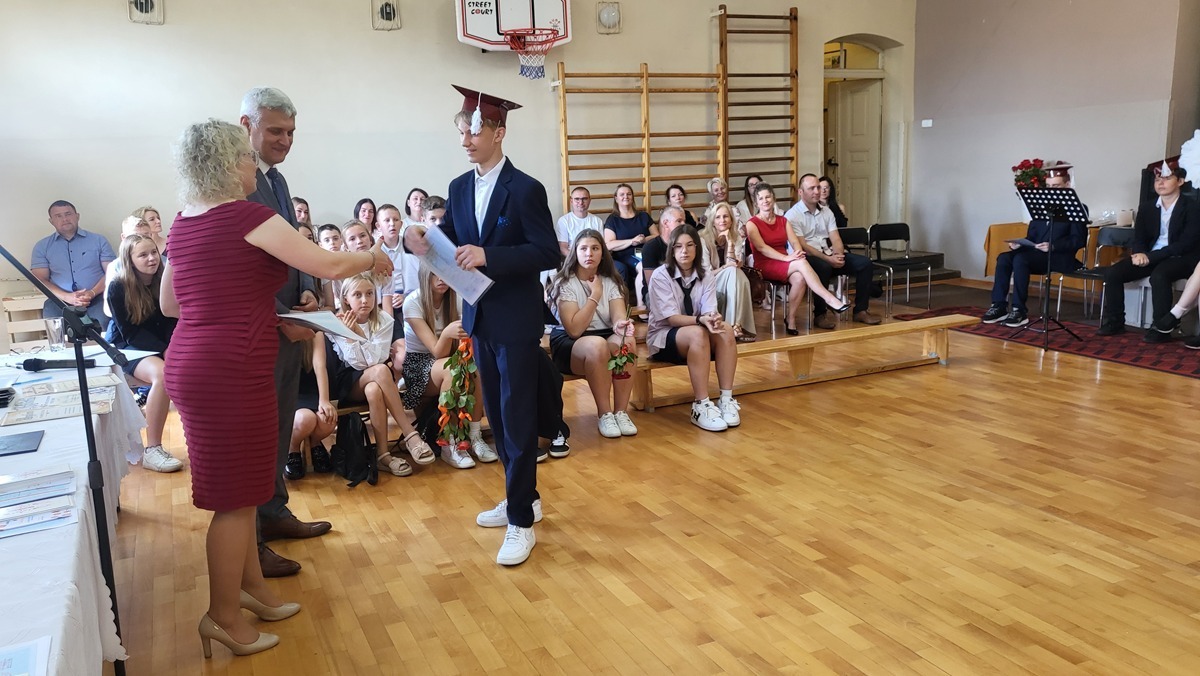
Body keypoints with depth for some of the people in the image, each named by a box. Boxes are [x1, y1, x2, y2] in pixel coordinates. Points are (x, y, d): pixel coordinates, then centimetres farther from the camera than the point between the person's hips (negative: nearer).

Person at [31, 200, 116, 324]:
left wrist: (92, 293, -12)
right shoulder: (42, 246, 16)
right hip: (60, 301, 1)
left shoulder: (98, 240, 14)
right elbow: (40, 279, 7)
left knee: (103, 320, -34)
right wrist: (67, 297, -11)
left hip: (96, 298, -1)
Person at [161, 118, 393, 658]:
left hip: (193, 365, 9)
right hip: (230, 371, -9)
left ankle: (251, 588, 32)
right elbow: (329, 265, -16)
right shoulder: (247, 215, -14)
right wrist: (372, 258, 3)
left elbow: (168, 305, 19)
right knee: (236, 495, 3)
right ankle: (223, 616, 15)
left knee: (239, 485, 19)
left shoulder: (184, 223, 11)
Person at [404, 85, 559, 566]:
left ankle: (521, 521, 8)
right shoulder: (459, 188, 7)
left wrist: (488, 255, -26)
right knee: (497, 414, 16)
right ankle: (523, 496, 32)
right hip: (480, 318, 7)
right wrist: (420, 240, -14)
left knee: (517, 418, -2)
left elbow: (548, 254, -16)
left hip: (517, 321, -7)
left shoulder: (525, 189, -12)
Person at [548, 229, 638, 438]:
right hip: (568, 344, -4)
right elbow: (574, 329, -20)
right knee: (597, 345, -37)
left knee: (627, 341, -31)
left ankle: (621, 412, -20)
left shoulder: (610, 282, 4)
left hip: (606, 339, 4)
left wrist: (621, 325, -36)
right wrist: (594, 296, -18)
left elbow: (619, 317, -12)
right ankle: (604, 414, -23)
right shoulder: (564, 283, -9)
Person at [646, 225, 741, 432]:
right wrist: (700, 319, -37)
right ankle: (701, 407, -36)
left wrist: (714, 319, -35)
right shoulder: (660, 276, -12)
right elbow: (671, 318, -20)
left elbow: (709, 312, -10)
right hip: (664, 338, -4)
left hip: (698, 335, 4)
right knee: (697, 333, -37)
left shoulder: (705, 276, 1)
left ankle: (726, 400, -26)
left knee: (725, 330, -28)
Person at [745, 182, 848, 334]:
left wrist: (798, 252, -22)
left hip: (785, 266, 5)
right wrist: (787, 258, -27)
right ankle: (830, 299, -31)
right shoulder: (752, 224, -1)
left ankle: (790, 319, -18)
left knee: (799, 278, -31)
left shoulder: (783, 220, 16)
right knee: (801, 263, -30)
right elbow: (762, 247, -16)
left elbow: (795, 242, 3)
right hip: (765, 267, -5)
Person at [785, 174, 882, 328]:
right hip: (807, 258, -7)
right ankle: (820, 315, -25)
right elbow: (802, 246, -15)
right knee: (823, 267, -40)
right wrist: (828, 259, -23)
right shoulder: (792, 215, -7)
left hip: (829, 255, 7)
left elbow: (835, 239, 7)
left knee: (865, 263, -10)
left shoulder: (826, 212, 15)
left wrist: (838, 255, -15)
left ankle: (861, 310, -4)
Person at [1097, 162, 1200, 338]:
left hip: (1181, 258, -5)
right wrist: (1140, 254, -16)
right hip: (1149, 257, 5)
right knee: (1112, 272, -17)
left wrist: (1150, 257, -24)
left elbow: (1185, 243, -15)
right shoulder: (1146, 207, 10)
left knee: (1158, 276, -37)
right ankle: (1115, 322, -5)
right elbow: (1139, 239, 9)